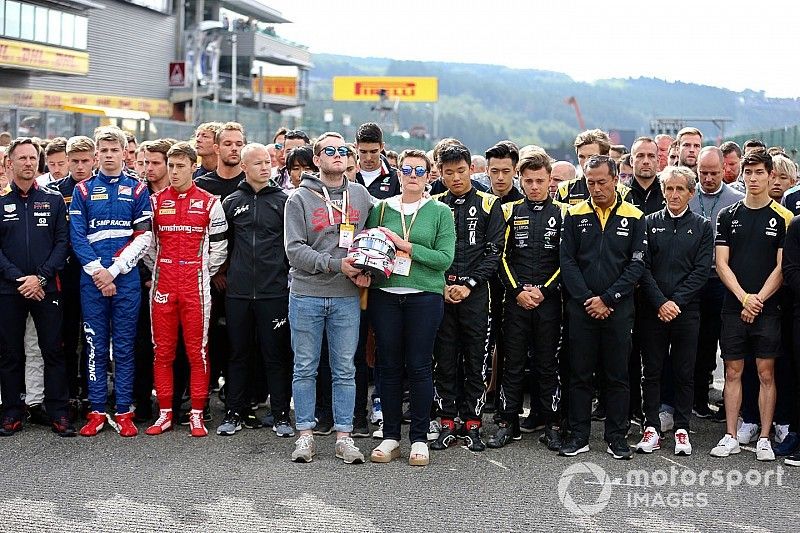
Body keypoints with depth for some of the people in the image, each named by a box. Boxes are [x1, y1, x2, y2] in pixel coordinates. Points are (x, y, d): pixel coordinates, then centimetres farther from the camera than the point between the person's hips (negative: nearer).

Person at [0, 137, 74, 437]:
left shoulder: (54, 200, 7)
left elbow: (63, 243, 1)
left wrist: (41, 277, -11)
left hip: (46, 288, 0)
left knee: (53, 351, -1)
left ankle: (59, 414, 5)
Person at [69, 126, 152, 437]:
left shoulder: (137, 190, 6)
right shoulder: (83, 190, 9)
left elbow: (143, 237, -1)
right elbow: (77, 236, 2)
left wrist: (113, 271, -9)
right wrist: (97, 271, -10)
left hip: (126, 279, -1)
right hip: (91, 280, 1)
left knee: (124, 346, 3)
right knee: (95, 345, 5)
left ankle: (123, 412, 9)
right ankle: (97, 412, 12)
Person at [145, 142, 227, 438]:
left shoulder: (209, 203, 3)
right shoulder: (155, 201, 9)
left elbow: (218, 247, 6)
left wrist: (203, 275, 5)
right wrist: (157, 270, 10)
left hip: (196, 286, -2)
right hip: (162, 285, 2)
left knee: (197, 351, 0)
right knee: (162, 351, 5)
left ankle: (196, 414, 8)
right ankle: (165, 413, 14)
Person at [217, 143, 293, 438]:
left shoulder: (284, 200, 3)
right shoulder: (231, 202, 9)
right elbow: (224, 242, 16)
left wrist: (291, 275, 1)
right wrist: (227, 272, 11)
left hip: (274, 291, -2)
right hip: (237, 291, 2)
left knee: (276, 354, 3)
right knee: (238, 353, 9)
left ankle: (281, 415, 11)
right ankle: (234, 413, 18)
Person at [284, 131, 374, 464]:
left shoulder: (361, 195, 10)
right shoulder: (299, 199, 0)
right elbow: (294, 250, -8)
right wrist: (335, 264, -17)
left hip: (347, 297, 2)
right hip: (306, 295, -2)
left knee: (345, 370, 5)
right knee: (305, 368, 5)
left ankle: (344, 436, 13)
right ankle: (305, 435, 14)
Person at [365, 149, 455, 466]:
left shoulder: (440, 212, 3)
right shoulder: (382, 208, 10)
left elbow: (444, 258, -6)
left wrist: (405, 246, -12)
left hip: (425, 295, -2)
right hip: (385, 295, 2)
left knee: (419, 366, 1)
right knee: (389, 365, 6)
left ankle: (419, 438, 13)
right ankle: (390, 436, 17)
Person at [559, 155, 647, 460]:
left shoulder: (634, 217, 2)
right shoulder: (575, 216, 5)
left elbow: (637, 265, -3)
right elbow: (567, 262, 0)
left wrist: (607, 299, -10)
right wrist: (587, 299, -9)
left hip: (618, 308, -1)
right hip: (581, 308, 1)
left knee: (617, 375, 6)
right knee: (580, 373, 6)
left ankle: (616, 437, 16)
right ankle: (579, 436, 15)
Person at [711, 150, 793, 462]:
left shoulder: (783, 218, 2)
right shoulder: (728, 216, 7)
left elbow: (781, 267, -2)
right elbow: (722, 264, 2)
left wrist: (758, 300, -11)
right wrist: (744, 297, -9)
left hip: (768, 308, -2)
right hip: (733, 307, 2)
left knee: (766, 374, 2)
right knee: (733, 372, 5)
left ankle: (764, 439, 10)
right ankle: (731, 437, 12)